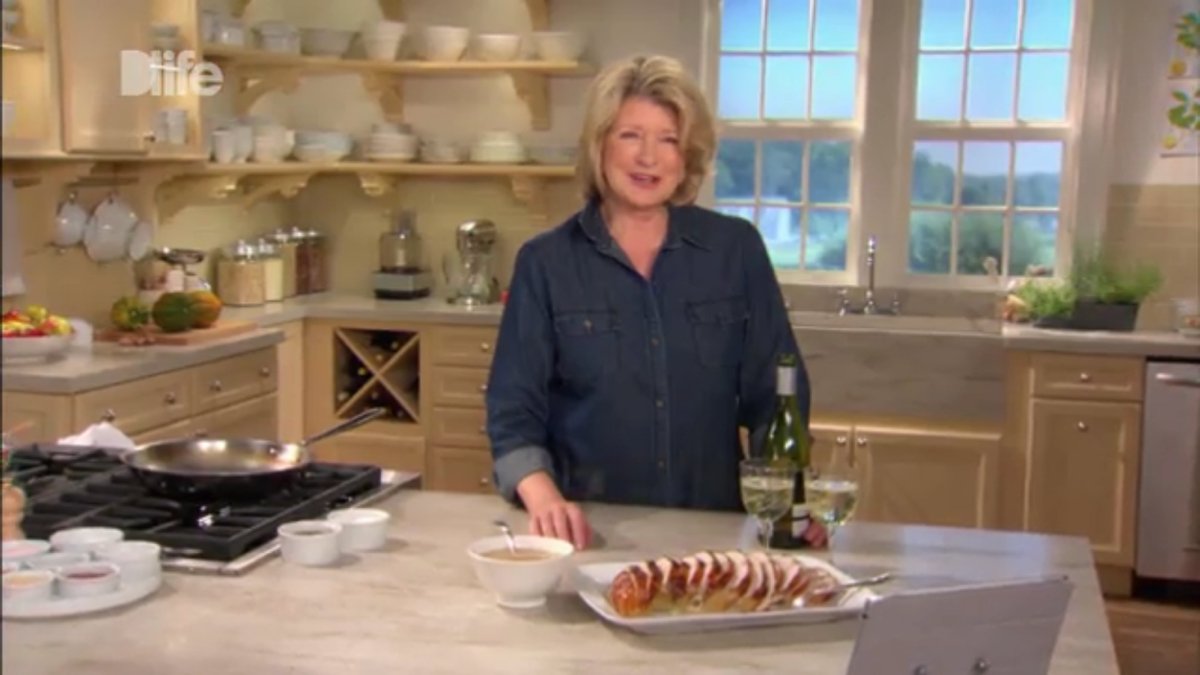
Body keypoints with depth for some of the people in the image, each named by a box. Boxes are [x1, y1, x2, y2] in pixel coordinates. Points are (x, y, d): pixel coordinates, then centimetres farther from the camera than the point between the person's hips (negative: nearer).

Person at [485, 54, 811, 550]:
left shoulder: (737, 249, 3)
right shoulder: (546, 261, 1)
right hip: (590, 531, -1)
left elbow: (774, 392, 6)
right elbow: (513, 407, -1)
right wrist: (544, 498, -19)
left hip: (709, 528, 1)